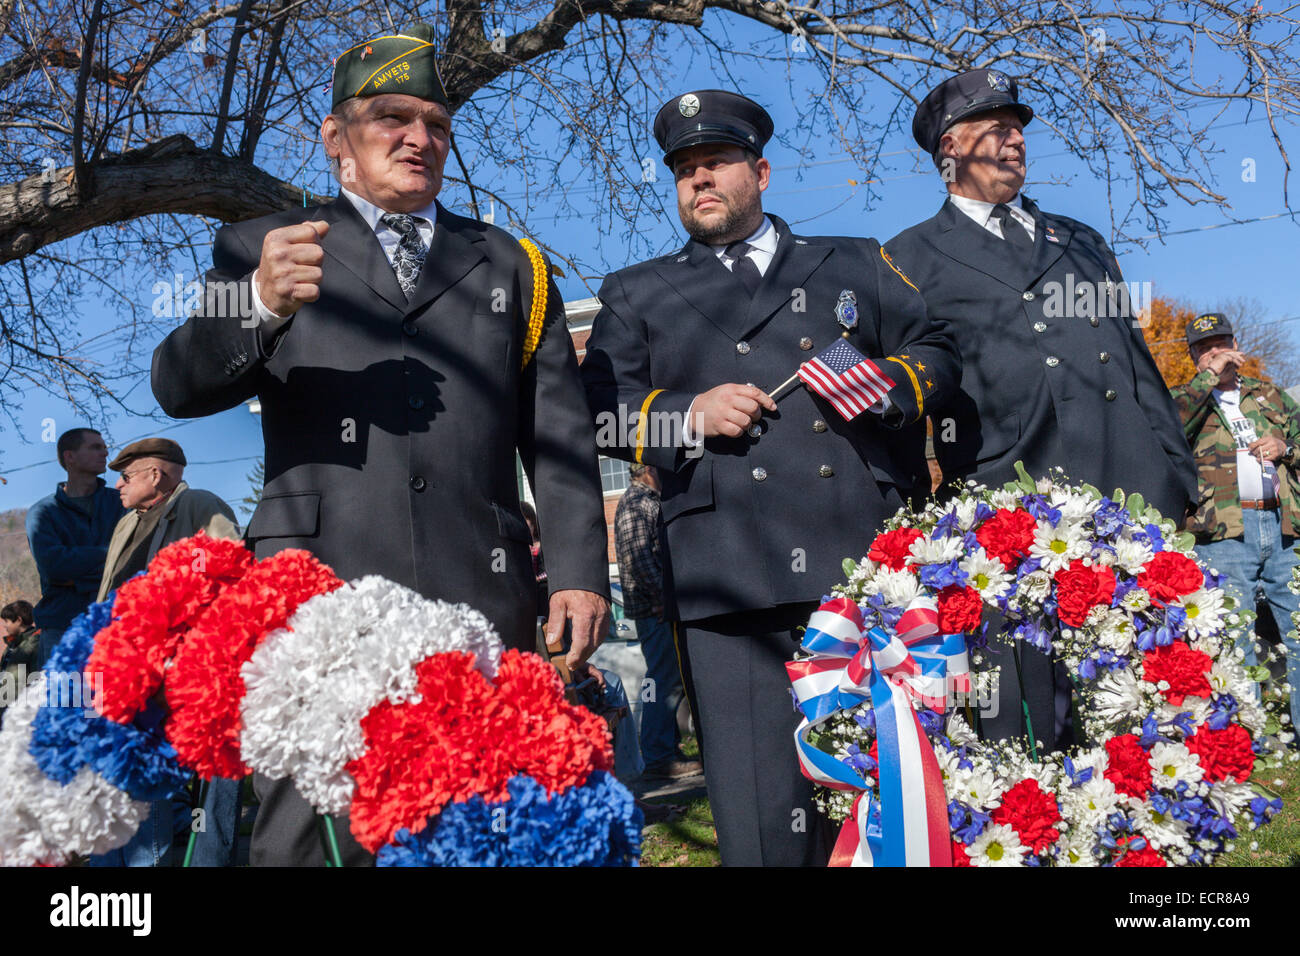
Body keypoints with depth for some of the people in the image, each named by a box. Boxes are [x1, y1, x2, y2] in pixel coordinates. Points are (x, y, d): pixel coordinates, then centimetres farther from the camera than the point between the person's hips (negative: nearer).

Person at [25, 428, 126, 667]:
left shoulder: (120, 502, 13)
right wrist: (109, 552, -5)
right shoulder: (43, 511, 9)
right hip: (61, 627, 0)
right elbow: (52, 565, -8)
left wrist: (77, 579, -8)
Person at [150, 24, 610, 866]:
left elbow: (560, 436, 13)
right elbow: (180, 387, 2)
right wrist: (262, 304, -19)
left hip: (484, 602, 2)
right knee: (312, 837, -2)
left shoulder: (512, 266, 19)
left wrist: (580, 572, 2)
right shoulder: (263, 248, 15)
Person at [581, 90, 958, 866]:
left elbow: (938, 352, 22)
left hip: (870, 566, 2)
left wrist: (886, 383, 0)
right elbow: (598, 412, 12)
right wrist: (688, 415, -6)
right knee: (764, 818, -4)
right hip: (734, 582, -1)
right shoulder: (639, 294, 20)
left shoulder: (857, 265, 23)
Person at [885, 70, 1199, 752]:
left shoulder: (1082, 242, 26)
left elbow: (1138, 361, 22)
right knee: (1026, 733, -5)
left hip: (1133, 498, 4)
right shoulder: (912, 258, 12)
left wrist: (1177, 472, 13)